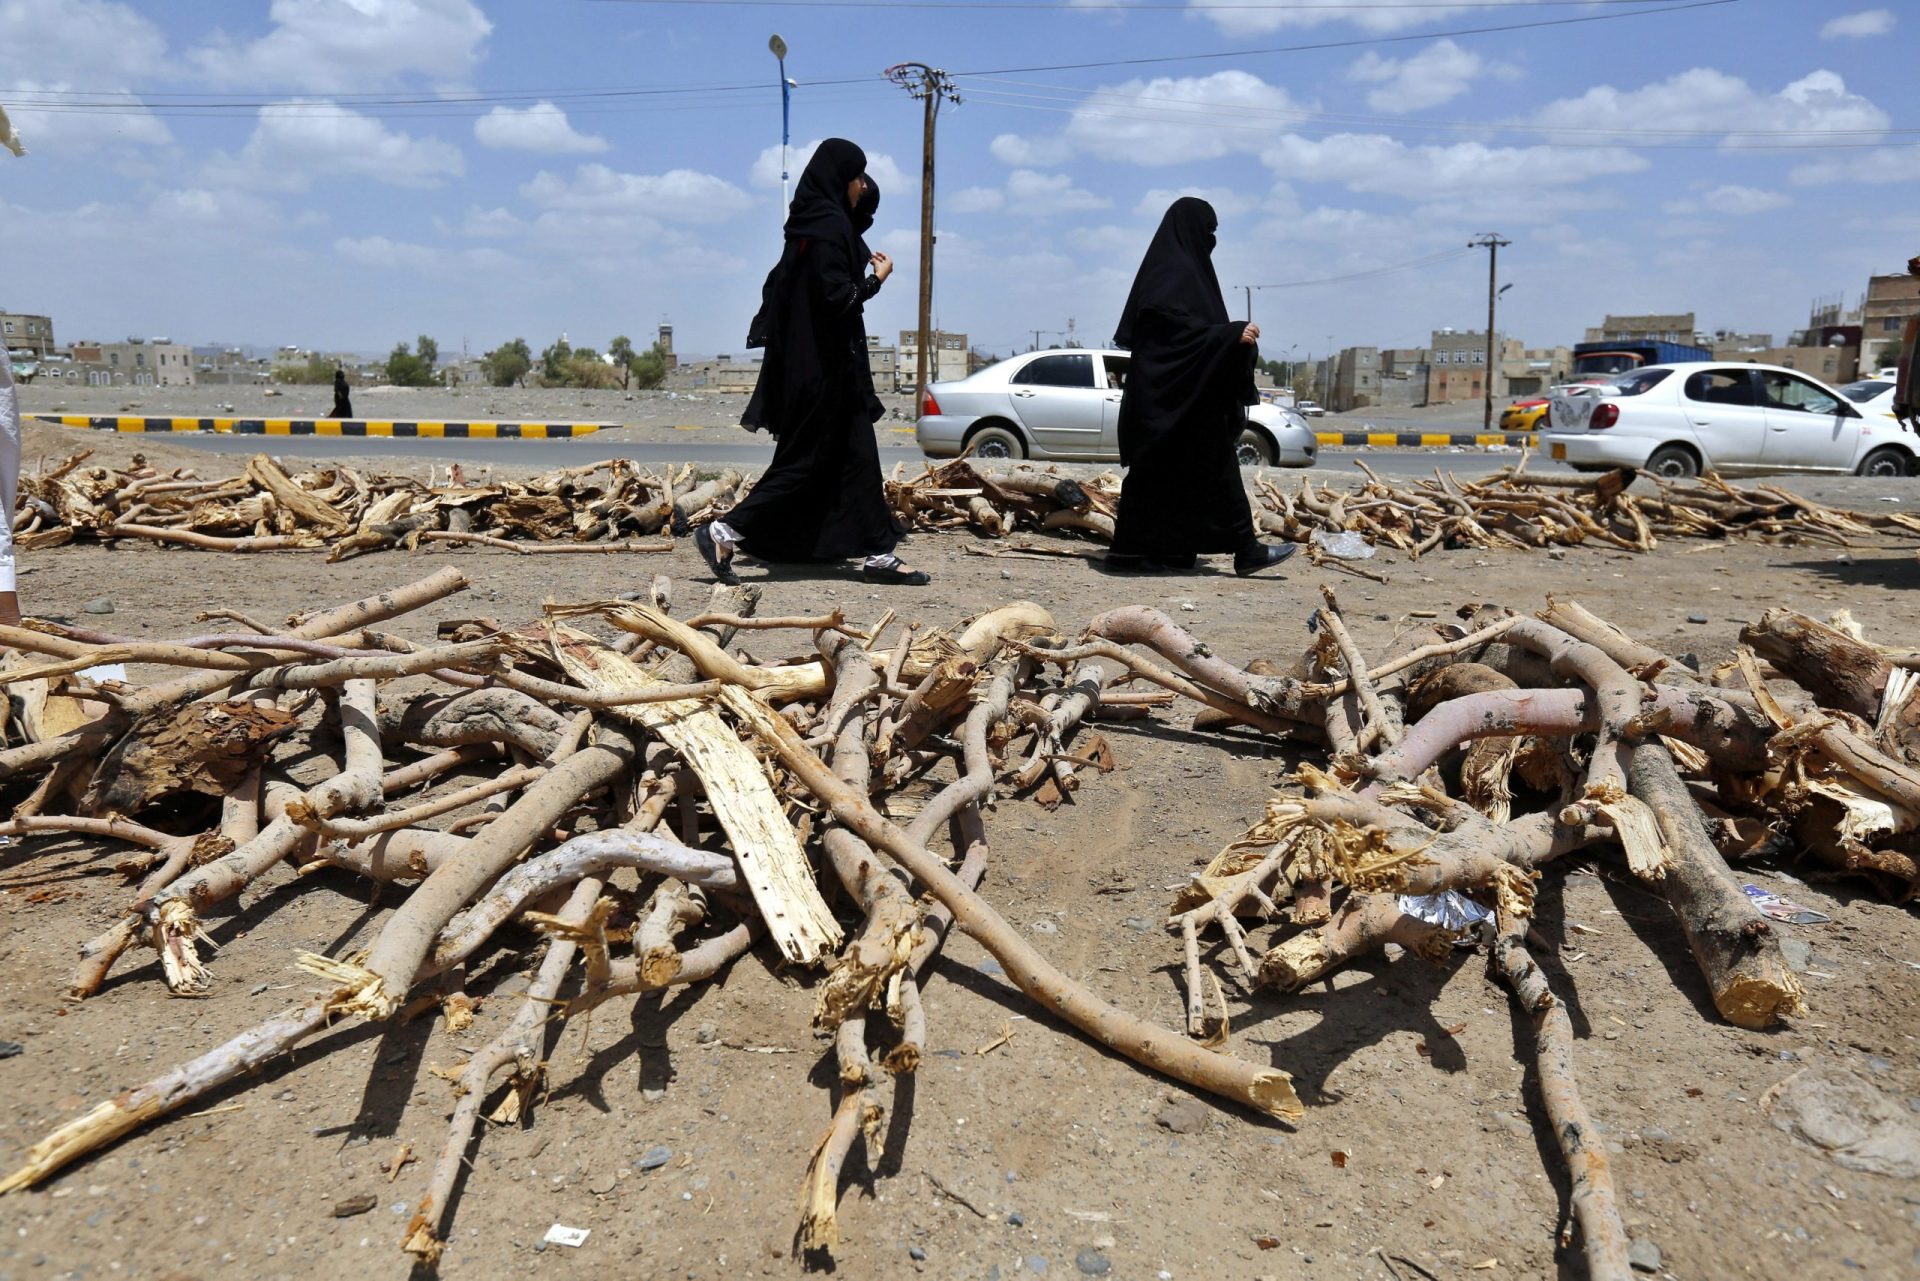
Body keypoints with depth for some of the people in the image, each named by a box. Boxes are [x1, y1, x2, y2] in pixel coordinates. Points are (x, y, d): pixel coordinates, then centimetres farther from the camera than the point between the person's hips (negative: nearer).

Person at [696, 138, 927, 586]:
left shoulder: (815, 220, 14)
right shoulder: (829, 225, -15)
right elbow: (836, 295, -22)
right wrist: (877, 279, -8)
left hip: (816, 364, 10)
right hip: (823, 368, -10)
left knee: (857, 456, 10)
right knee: (807, 460, -5)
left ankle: (878, 553, 13)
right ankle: (725, 533, -2)